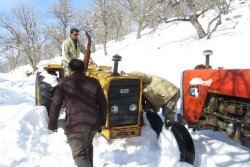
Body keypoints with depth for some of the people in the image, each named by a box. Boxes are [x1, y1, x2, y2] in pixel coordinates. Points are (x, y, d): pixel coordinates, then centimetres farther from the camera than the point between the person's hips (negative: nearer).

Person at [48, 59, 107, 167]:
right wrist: (102, 121, 20)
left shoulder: (64, 82, 2)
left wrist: (52, 124, 7)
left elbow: (55, 104, -2)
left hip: (76, 124, -5)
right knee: (88, 146, 29)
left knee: (79, 154, 5)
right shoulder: (94, 82, 9)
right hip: (94, 123, 5)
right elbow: (103, 103, 9)